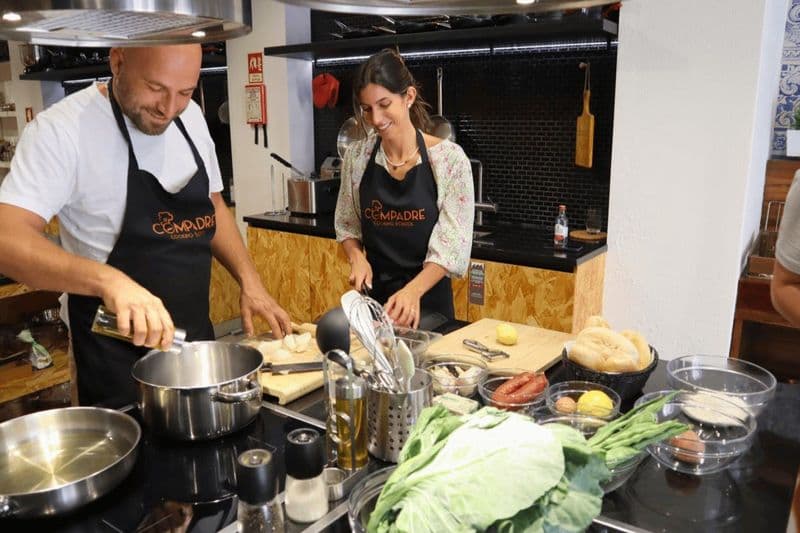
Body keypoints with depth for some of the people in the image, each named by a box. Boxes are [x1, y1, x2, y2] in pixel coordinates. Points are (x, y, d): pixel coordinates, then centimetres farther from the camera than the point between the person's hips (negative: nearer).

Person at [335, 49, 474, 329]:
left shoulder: (449, 158, -13)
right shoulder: (356, 157, -2)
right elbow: (346, 224, 9)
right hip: (372, 293, 3)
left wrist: (413, 290, -27)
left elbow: (453, 244, -15)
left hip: (428, 297, -3)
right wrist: (357, 257, -10)